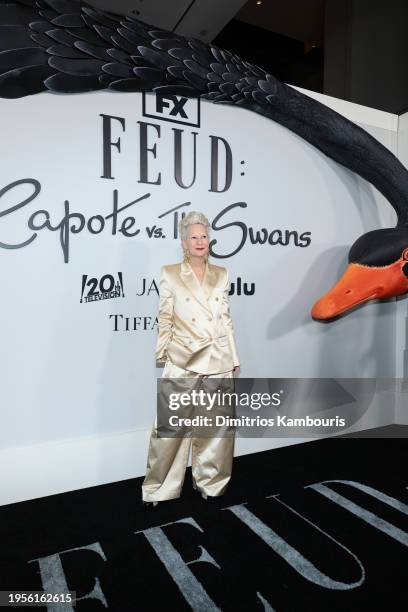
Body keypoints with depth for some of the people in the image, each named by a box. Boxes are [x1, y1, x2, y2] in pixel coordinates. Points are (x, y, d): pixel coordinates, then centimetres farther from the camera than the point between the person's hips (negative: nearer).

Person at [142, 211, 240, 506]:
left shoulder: (222, 275, 7)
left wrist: (234, 358, 9)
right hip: (183, 361, -3)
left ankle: (210, 482, 32)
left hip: (218, 361, 3)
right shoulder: (169, 274, 0)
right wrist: (163, 356, -2)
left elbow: (226, 319, 10)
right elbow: (165, 319, 1)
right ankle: (160, 488, 22)